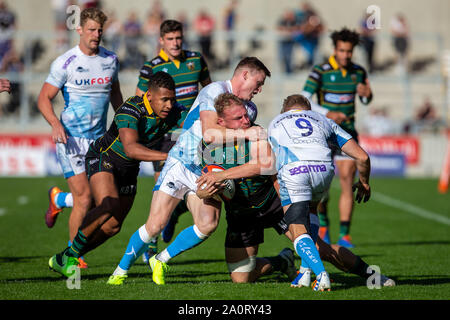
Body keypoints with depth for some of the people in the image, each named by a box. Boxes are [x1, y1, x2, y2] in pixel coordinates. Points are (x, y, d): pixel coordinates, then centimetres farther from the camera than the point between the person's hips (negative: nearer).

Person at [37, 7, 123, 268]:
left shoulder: (111, 59, 8)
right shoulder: (65, 62, -8)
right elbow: (44, 99, -7)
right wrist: (55, 124, -24)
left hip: (99, 139, 5)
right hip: (70, 138, -5)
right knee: (84, 198, -12)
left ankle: (58, 199, 33)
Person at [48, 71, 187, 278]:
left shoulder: (173, 112, -14)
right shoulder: (131, 110, -34)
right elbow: (130, 148, -47)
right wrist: (167, 156, -56)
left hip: (128, 169, 7)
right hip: (102, 158, -7)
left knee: (113, 226, 5)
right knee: (108, 206, -31)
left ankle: (61, 260, 21)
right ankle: (70, 255, -14)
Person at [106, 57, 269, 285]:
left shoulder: (251, 109, 13)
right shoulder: (215, 91, -14)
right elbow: (209, 134, -27)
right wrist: (244, 133, -31)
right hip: (181, 165, -6)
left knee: (208, 224, -20)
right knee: (155, 225, -12)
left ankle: (161, 261, 1)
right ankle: (121, 270, 11)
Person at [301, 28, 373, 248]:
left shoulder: (358, 71, 5)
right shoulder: (320, 71, -9)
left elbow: (366, 101, 19)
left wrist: (367, 94, -6)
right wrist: (328, 113, -28)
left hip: (347, 133, 3)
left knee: (347, 182, -6)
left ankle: (344, 235, -3)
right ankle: (323, 225, 22)